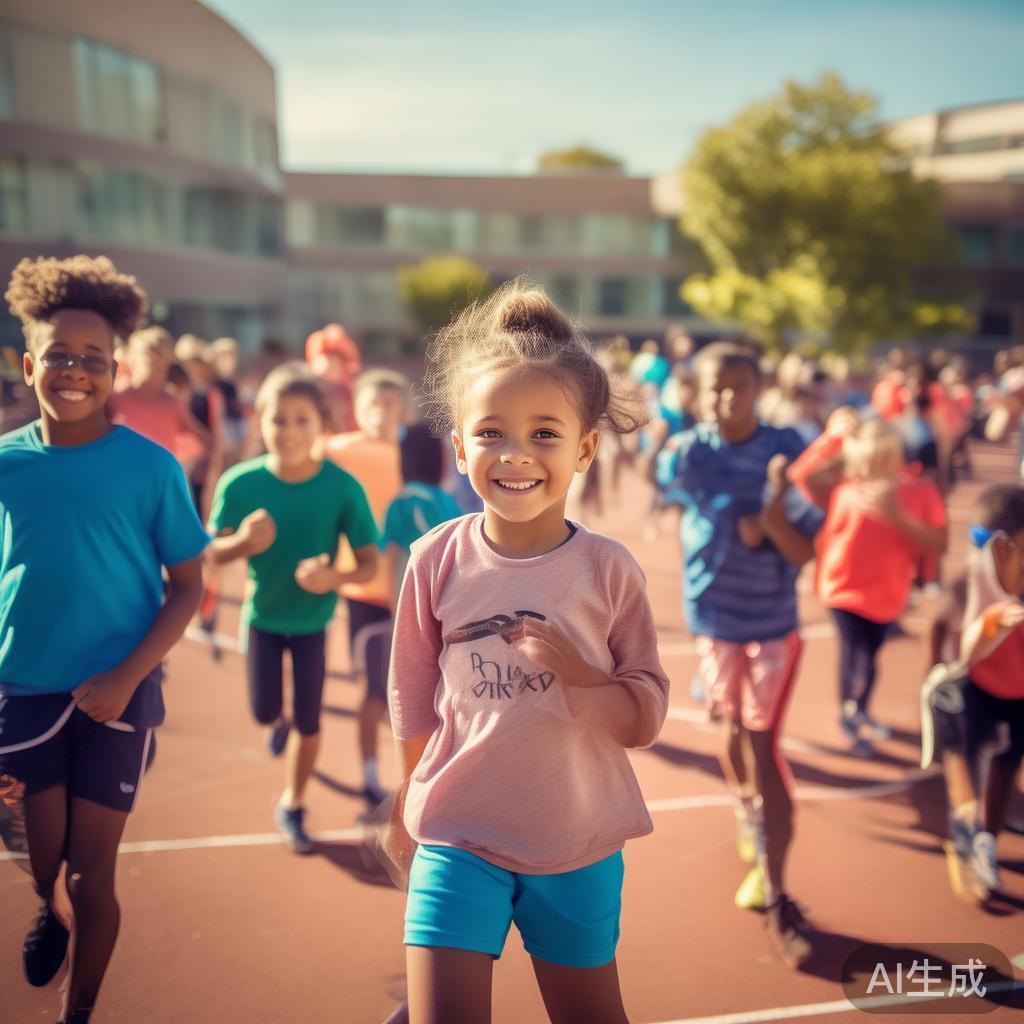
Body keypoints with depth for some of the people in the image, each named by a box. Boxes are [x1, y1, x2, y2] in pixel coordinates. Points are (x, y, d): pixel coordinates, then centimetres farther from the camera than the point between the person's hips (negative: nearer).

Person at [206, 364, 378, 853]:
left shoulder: (342, 488, -22)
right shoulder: (240, 483, -20)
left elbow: (369, 562, -16)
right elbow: (213, 552, -9)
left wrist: (335, 576, -38)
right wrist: (243, 542, -32)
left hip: (314, 618, 0)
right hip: (263, 614, 1)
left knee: (308, 722, 8)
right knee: (264, 711, 9)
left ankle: (292, 806, 33)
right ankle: (280, 721, 49)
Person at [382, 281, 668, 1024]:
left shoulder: (608, 569, -10)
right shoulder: (438, 560, -8)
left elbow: (645, 717, -6)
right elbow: (414, 706, 3)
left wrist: (575, 669, -24)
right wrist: (406, 815, 14)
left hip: (579, 845, 1)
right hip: (458, 837, 0)